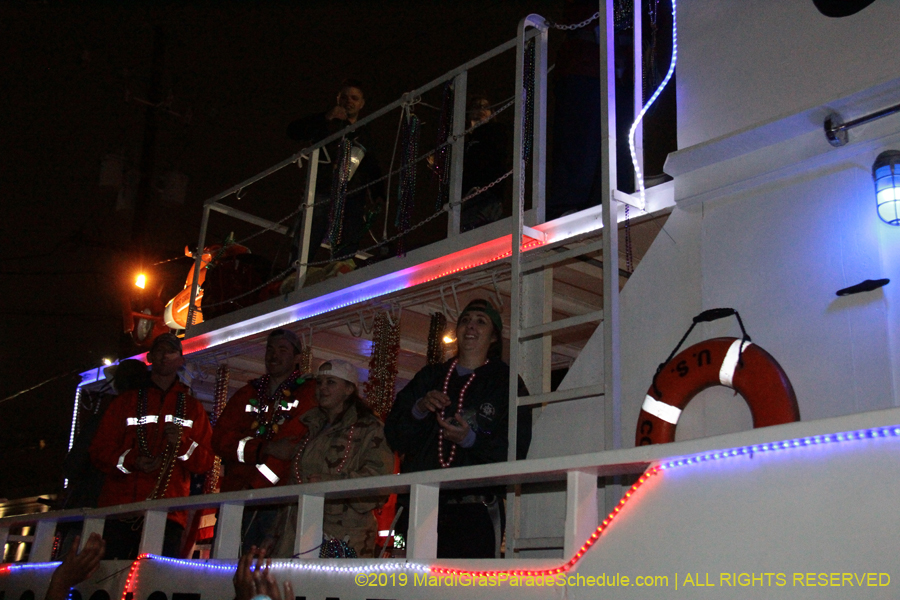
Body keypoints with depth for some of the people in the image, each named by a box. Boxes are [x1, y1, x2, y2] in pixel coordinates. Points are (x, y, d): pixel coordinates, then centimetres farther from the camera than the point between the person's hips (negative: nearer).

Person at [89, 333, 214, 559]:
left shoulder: (192, 407, 19)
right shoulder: (126, 402, 19)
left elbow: (206, 461, 11)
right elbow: (100, 451, 11)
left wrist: (183, 444, -9)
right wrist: (132, 461, -8)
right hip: (119, 509, 0)